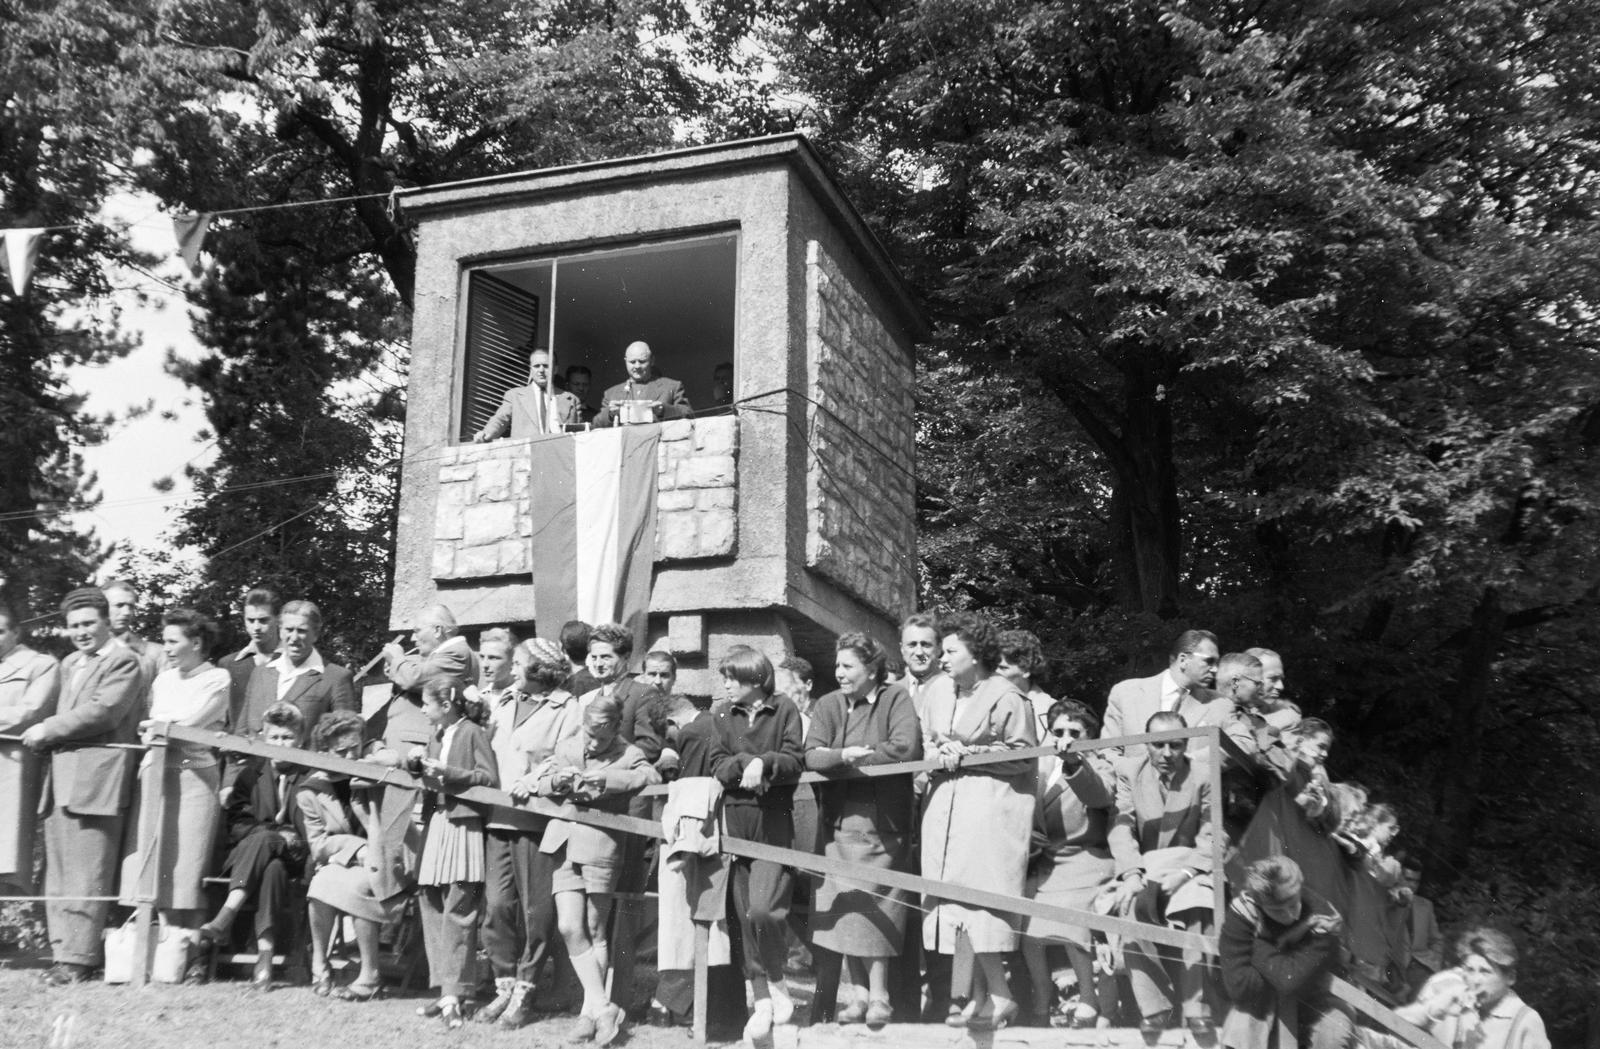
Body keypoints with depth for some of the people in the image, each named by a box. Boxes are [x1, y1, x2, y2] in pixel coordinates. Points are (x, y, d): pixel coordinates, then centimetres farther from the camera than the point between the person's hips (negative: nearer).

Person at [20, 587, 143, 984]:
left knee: (86, 876, -7)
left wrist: (48, 729, -10)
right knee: (57, 874, 10)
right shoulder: (70, 664, 23)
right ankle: (63, 951, 16)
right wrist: (45, 737, 5)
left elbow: (102, 711, -16)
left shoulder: (124, 662, -5)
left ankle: (79, 958, -3)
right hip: (61, 779, 9)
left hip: (96, 780, -9)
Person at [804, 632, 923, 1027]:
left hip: (883, 821, -4)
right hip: (839, 819, 4)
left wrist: (857, 756, -8)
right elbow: (811, 756, -3)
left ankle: (879, 994, 6)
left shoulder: (896, 698, -1)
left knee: (874, 905, -3)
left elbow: (906, 747, -15)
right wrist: (845, 754, -21)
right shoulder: (828, 705, 8)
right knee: (845, 905, 3)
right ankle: (859, 992, 13)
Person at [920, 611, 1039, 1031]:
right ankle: (980, 994, 12)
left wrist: (969, 754, -12)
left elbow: (1024, 754, -9)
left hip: (990, 803, -7)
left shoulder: (1005, 696, -9)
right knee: (954, 897, 5)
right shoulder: (938, 691, 10)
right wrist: (939, 756, -2)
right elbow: (927, 742, 21)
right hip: (945, 803, 7)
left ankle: (998, 994, -3)